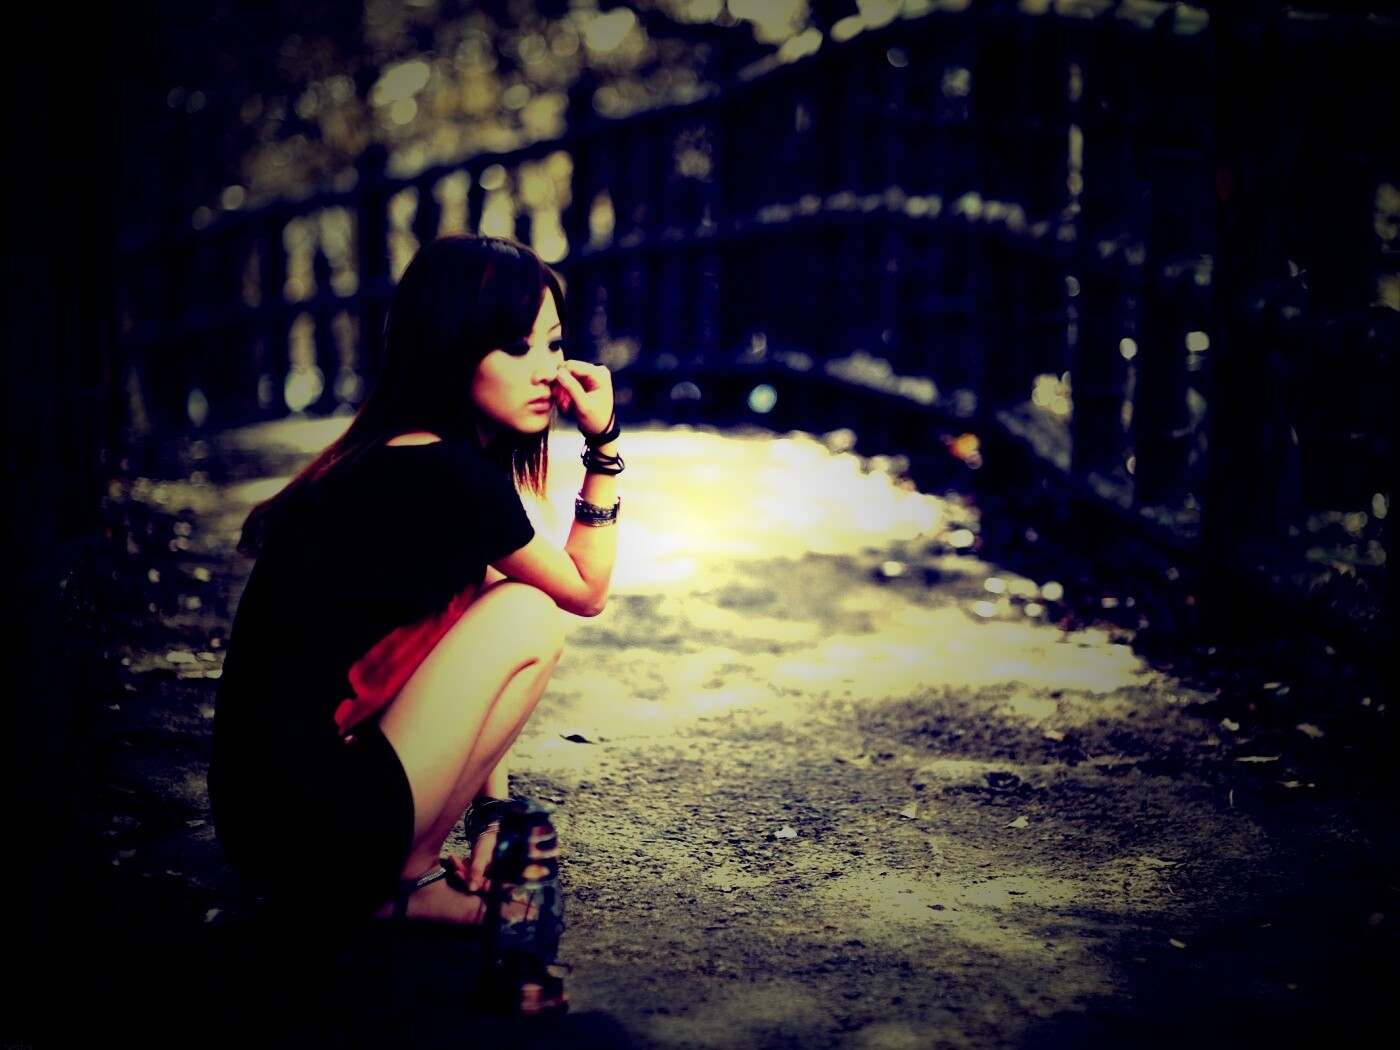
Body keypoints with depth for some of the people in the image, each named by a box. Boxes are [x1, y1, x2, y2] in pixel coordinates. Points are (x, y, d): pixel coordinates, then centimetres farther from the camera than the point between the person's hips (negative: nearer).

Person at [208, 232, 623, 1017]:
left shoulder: (390, 458, 13)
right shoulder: (453, 479, -16)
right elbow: (588, 591, 3)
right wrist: (604, 446, 7)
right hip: (316, 834, -9)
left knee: (492, 599, 17)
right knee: (527, 617, -6)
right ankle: (405, 884, 4)